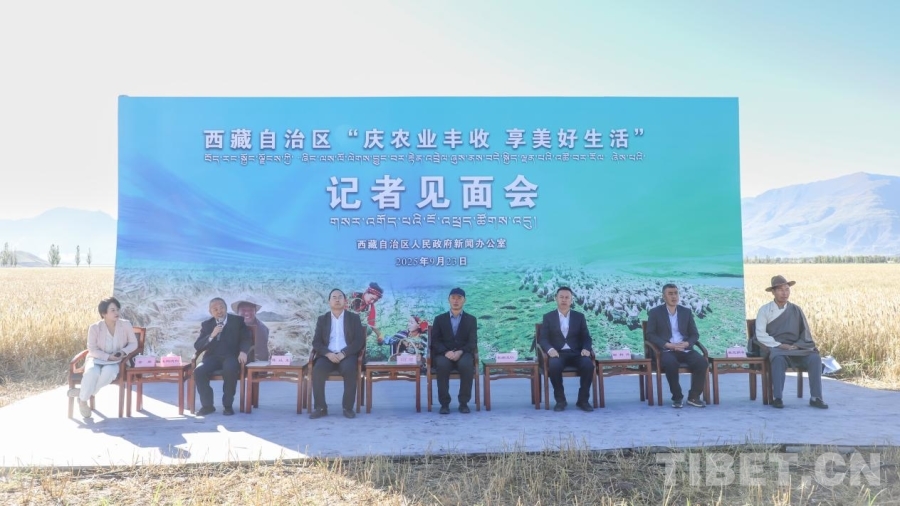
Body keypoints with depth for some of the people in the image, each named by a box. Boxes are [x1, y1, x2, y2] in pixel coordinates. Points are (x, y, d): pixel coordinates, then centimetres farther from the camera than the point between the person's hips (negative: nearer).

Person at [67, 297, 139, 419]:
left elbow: (133, 343, 3)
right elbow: (92, 349, -6)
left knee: (108, 372, -35)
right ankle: (83, 400, -11)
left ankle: (82, 393, -12)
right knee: (91, 372, -35)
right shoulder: (94, 327, -9)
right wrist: (108, 357, -20)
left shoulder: (126, 324, -5)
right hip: (96, 359, 0)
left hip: (115, 362, 1)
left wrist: (124, 352, -17)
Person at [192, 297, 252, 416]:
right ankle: (207, 405, -12)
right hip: (213, 357, 3)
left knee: (230, 370, -36)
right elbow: (197, 346, 7)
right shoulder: (206, 325, 15)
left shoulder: (238, 321, 9)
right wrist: (212, 335, -11)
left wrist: (243, 351, -21)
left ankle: (228, 405, -20)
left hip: (231, 356, -2)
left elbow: (247, 338, 1)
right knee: (198, 371, -28)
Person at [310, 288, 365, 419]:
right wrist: (328, 354, -14)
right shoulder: (322, 319, 15)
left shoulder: (354, 318, 10)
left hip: (347, 355, -1)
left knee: (350, 370, -34)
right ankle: (320, 407, -20)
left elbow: (359, 341, 0)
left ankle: (348, 407, -21)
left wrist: (343, 353, -15)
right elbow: (316, 342, 6)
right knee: (317, 370, -30)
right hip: (327, 355, 2)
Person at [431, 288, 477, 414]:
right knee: (443, 365, -35)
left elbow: (473, 342, 2)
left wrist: (460, 352, -18)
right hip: (444, 354, 0)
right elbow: (435, 341, 3)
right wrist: (446, 352, -17)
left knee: (466, 365, -35)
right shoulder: (439, 319, 12)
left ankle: (464, 403, -20)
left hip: (463, 354, 0)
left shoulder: (471, 320, 12)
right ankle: (444, 403, -23)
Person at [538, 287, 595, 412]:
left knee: (589, 364, -30)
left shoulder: (579, 317, 13)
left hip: (576, 353, 2)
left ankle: (583, 400, -12)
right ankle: (560, 400, -15)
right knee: (554, 365, -35)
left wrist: (586, 349, -14)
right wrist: (550, 349, -20)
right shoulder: (548, 317, 9)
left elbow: (586, 338, 9)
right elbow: (543, 339, 1)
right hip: (558, 353, -1)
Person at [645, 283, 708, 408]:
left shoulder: (686, 312, 15)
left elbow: (695, 334, 12)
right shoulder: (654, 312, 4)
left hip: (685, 349, 3)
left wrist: (686, 344, -10)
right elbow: (650, 335, -3)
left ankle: (693, 396, -9)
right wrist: (668, 344, -17)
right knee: (671, 363, -36)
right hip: (666, 350, -3)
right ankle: (677, 397, -16)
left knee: (702, 362, -25)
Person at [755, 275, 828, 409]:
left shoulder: (796, 310, 12)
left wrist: (797, 345, -8)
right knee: (779, 359, -38)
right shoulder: (765, 310, 2)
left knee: (815, 357, -25)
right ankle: (777, 398, -32)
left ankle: (815, 397, -20)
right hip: (774, 348, -3)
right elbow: (760, 335, -6)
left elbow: (805, 333, 10)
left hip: (796, 348, 3)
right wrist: (779, 345, -16)